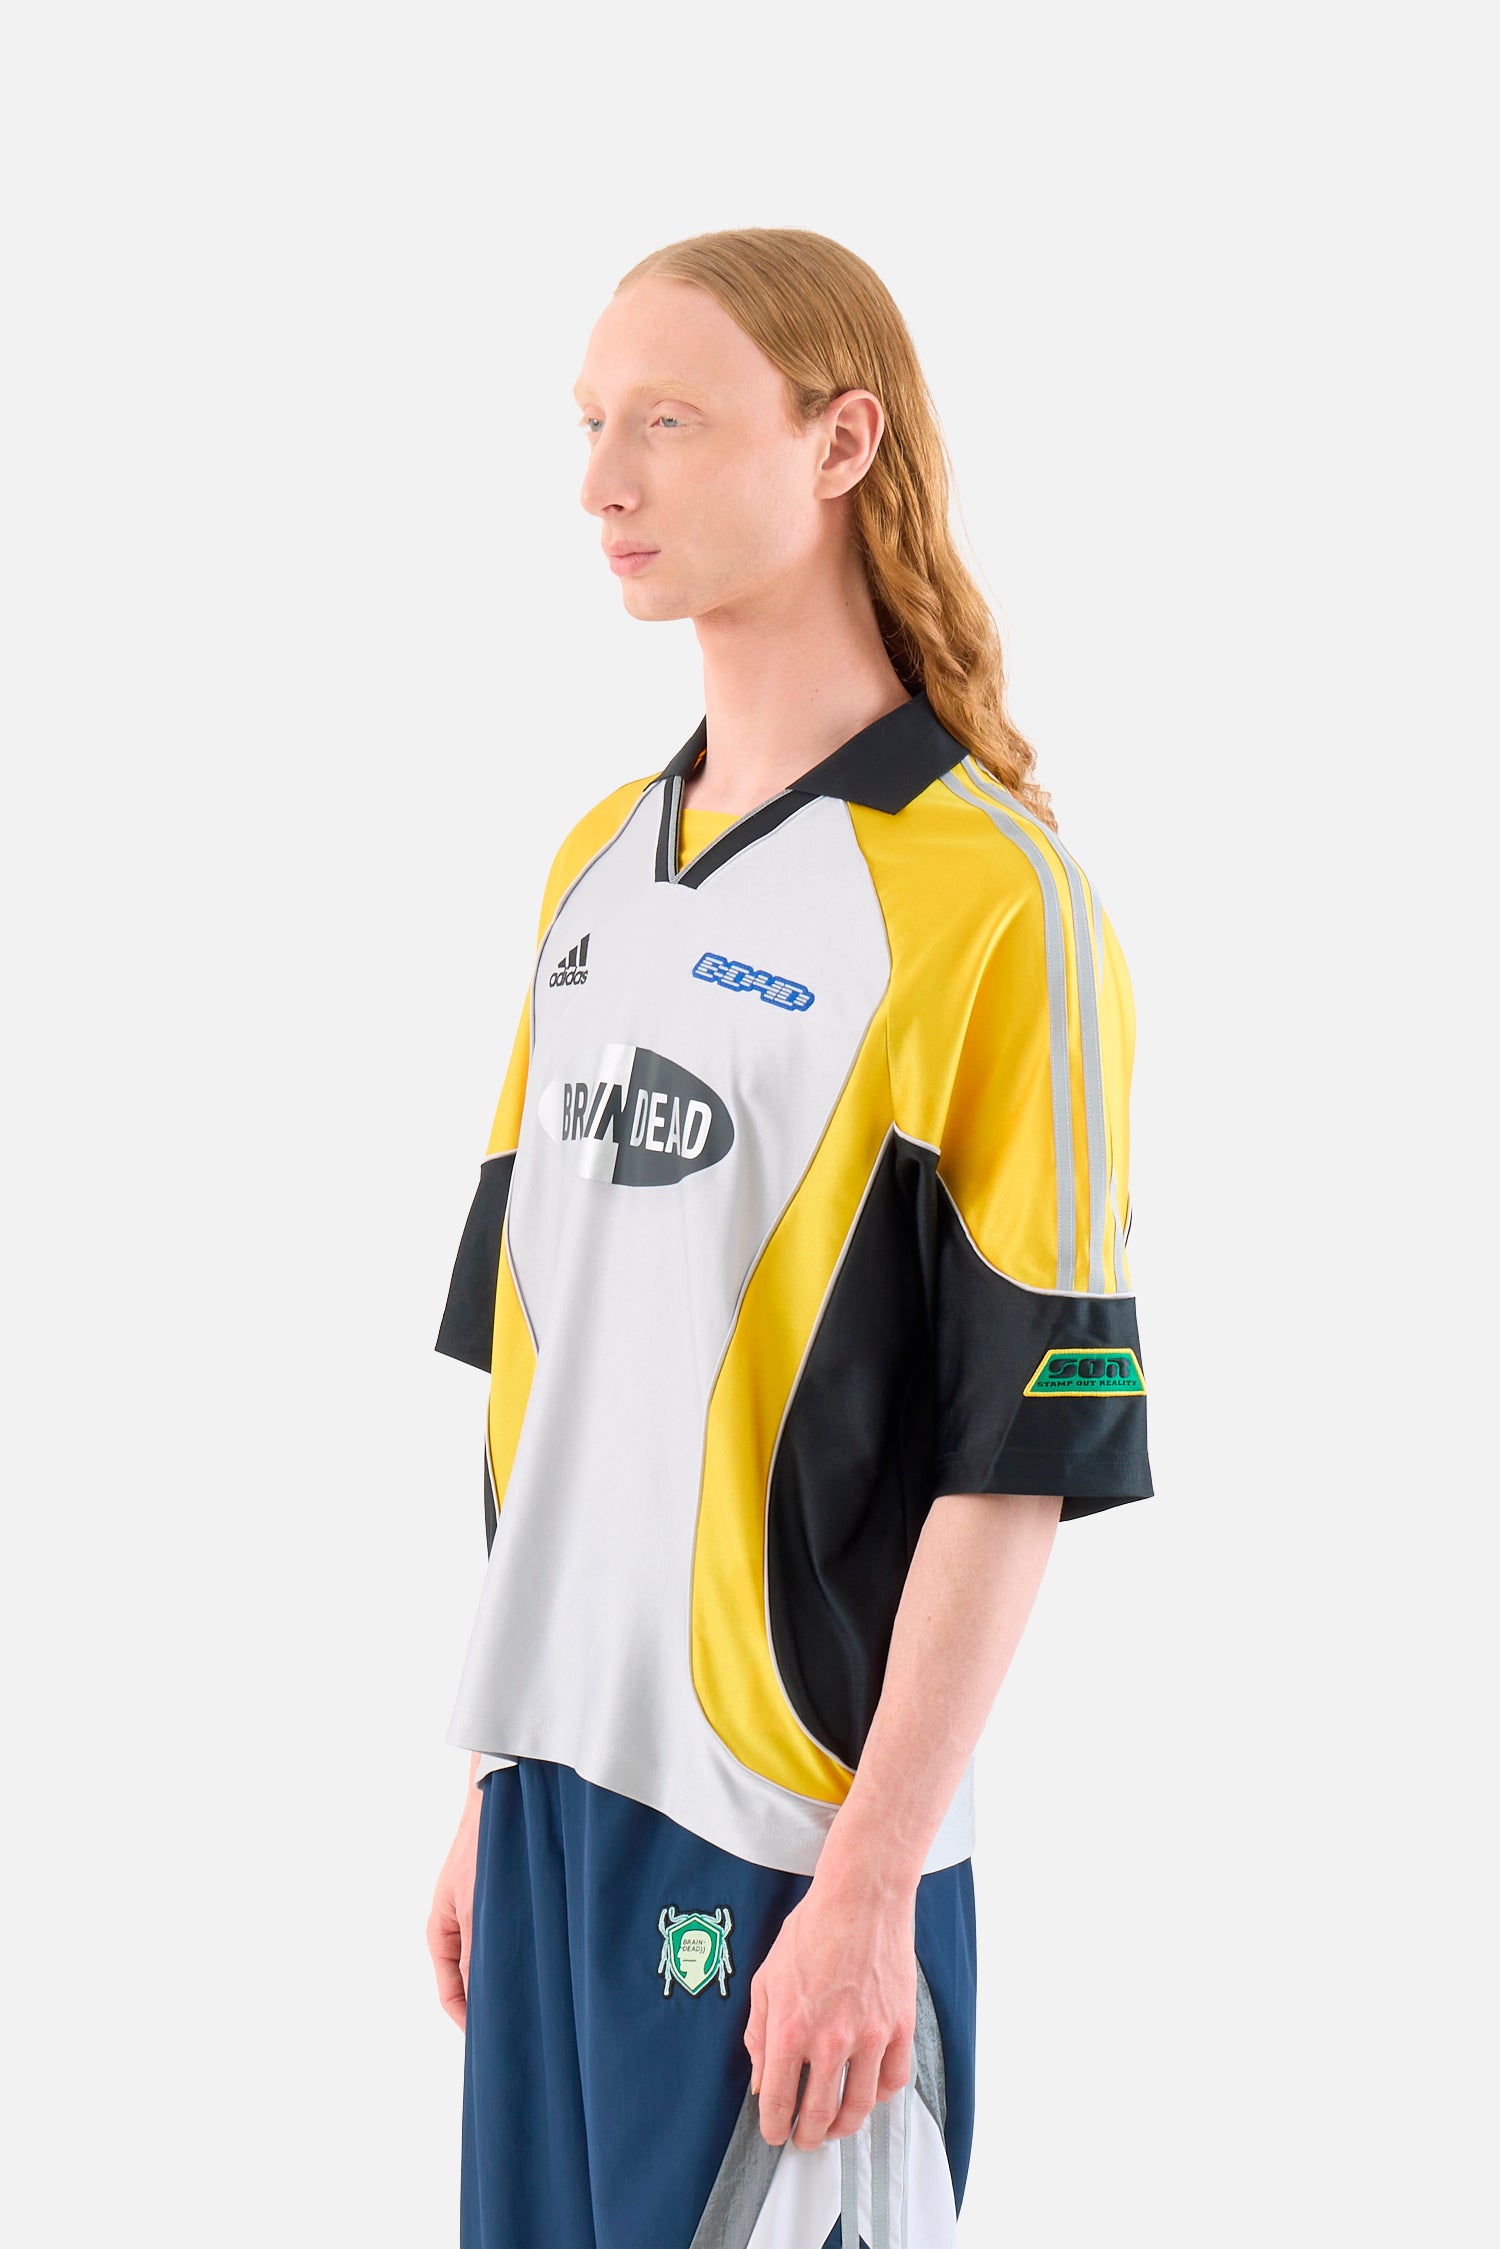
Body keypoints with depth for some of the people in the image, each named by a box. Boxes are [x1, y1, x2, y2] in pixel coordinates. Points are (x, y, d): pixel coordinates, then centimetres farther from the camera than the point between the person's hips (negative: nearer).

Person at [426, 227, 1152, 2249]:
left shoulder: (990, 898, -11)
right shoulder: (596, 867, 11)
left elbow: (1016, 1443, -13)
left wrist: (872, 1875, -15)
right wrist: (494, 1776, 14)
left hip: (797, 1827, -6)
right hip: (566, 1780, 6)